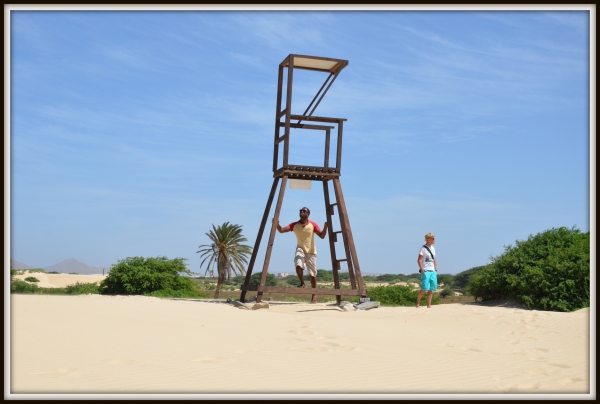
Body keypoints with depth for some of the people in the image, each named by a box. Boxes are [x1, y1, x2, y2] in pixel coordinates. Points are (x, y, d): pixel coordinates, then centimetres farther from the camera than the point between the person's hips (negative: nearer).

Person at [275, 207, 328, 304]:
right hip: (300, 249, 1)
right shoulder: (294, 225, -5)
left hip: (311, 251, 0)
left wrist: (325, 227, -29)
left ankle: (314, 296, 16)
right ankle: (302, 283, -4)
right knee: (298, 264, -30)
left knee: (312, 274, 3)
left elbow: (322, 236, -11)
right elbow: (281, 230, -14)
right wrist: (277, 224, -34)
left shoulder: (313, 225, -9)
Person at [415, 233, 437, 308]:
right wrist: (422, 269, -18)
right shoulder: (423, 248, -6)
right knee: (424, 288, -13)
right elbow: (419, 260, -10)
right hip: (425, 271, -7)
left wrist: (436, 269, 13)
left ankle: (429, 305, 6)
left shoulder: (433, 248, 15)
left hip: (432, 271, 7)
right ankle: (417, 303, 1)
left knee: (431, 289, 3)